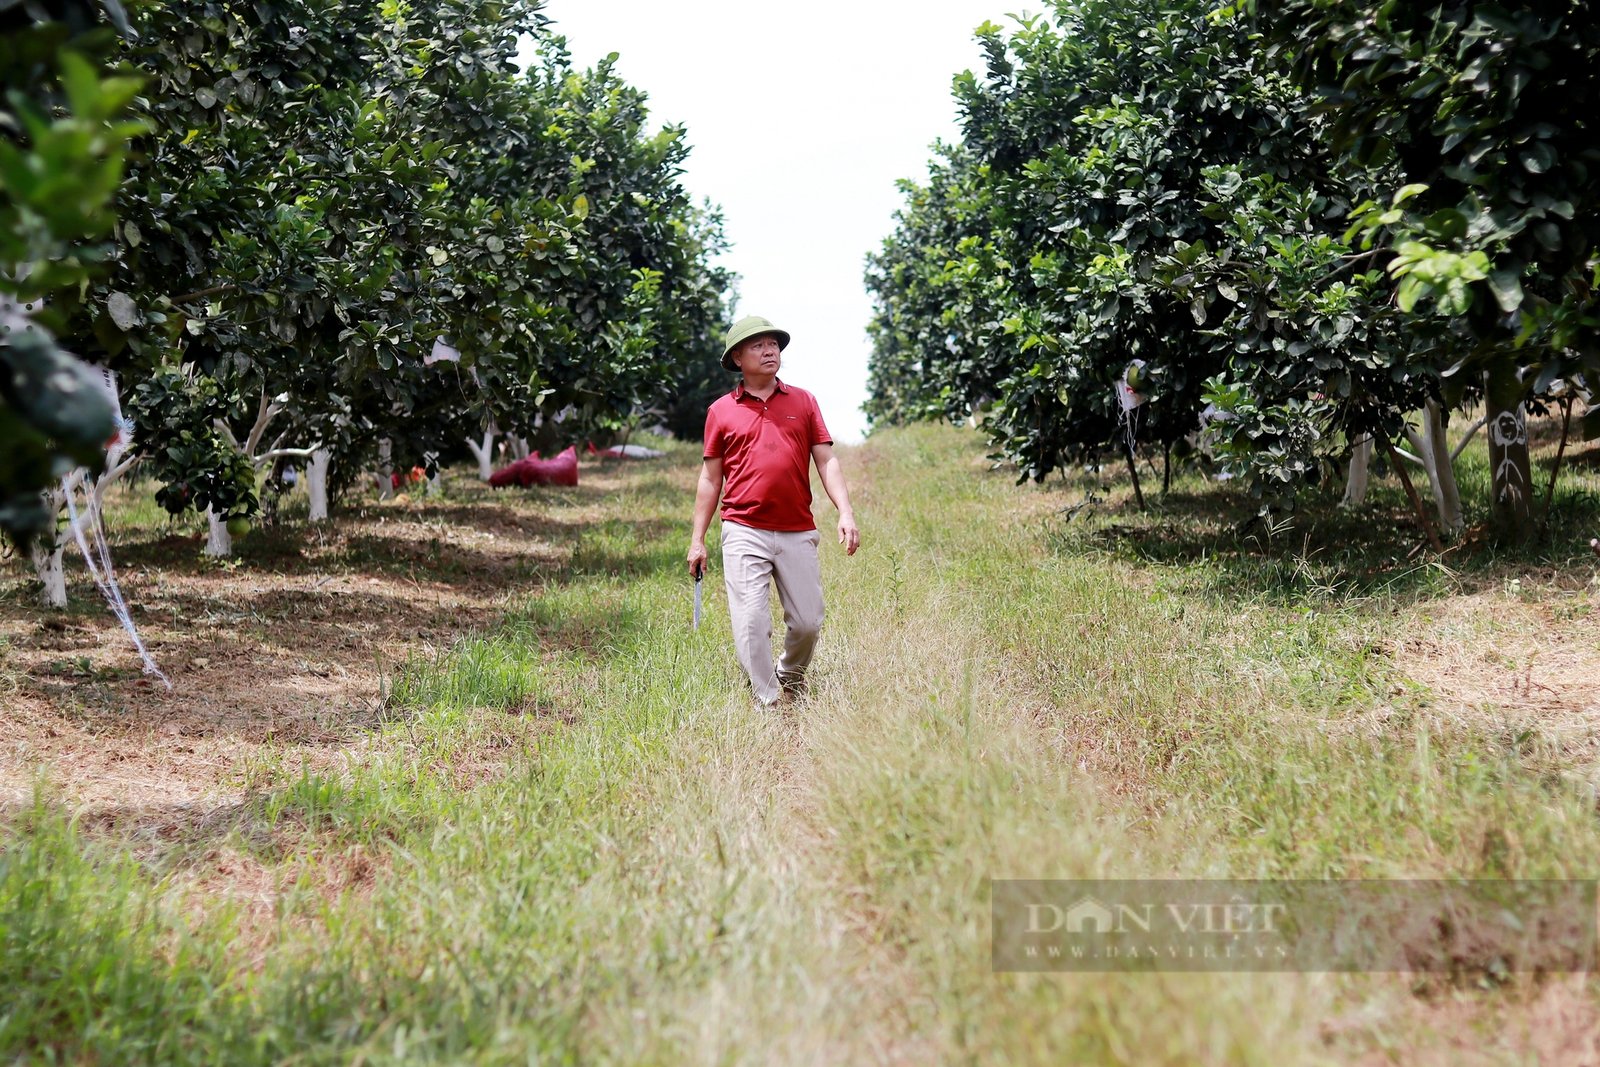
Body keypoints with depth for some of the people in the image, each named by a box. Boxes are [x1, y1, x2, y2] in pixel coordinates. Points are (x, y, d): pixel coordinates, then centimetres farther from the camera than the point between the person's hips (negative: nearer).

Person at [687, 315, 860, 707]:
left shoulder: (803, 402, 11)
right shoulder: (721, 411, 8)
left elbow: (827, 460, 7)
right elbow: (711, 477, 11)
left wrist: (845, 512, -7)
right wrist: (697, 539, 7)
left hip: (798, 533, 2)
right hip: (745, 532, -2)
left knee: (808, 622, 3)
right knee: (751, 623, -9)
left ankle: (790, 680, 31)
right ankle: (768, 704, -1)